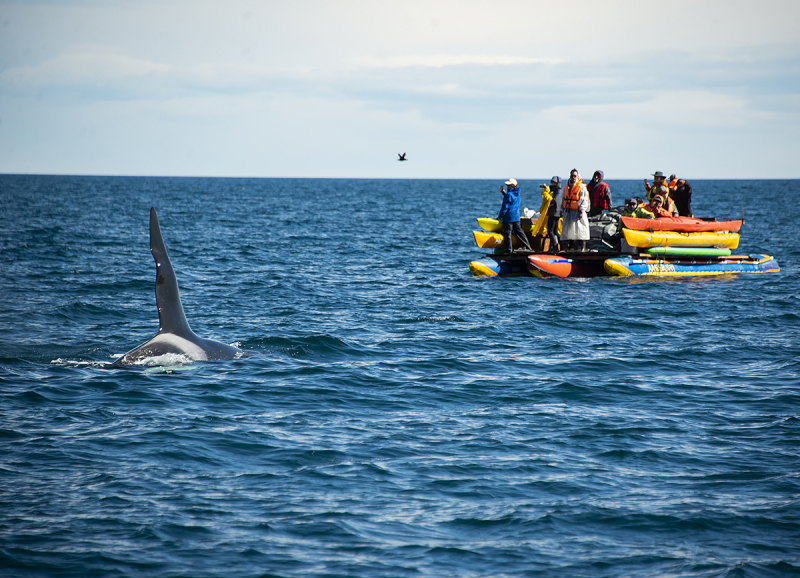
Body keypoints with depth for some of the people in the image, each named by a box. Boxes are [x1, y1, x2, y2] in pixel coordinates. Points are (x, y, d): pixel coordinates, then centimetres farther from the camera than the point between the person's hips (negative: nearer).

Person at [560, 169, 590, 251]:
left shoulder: (582, 187, -4)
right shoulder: (566, 187, 16)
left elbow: (584, 200, -8)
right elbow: (563, 199, 22)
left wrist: (581, 211, -17)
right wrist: (562, 210, 14)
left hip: (577, 212, -6)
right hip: (567, 212, 6)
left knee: (580, 230, -9)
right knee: (567, 229, 9)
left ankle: (582, 247, -6)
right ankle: (569, 246, 17)